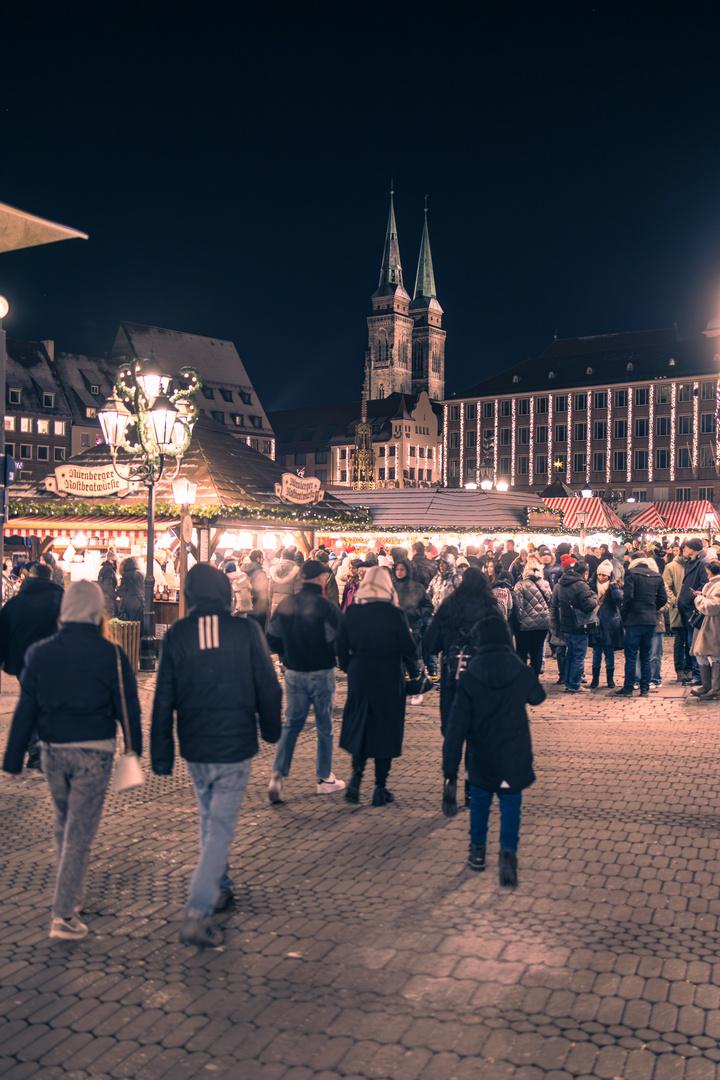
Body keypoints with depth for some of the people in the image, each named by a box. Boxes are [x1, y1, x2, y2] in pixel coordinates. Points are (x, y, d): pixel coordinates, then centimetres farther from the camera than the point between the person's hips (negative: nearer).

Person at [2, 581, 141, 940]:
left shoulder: (40, 653, 0)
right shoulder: (111, 654, -9)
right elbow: (128, 707, -3)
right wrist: (135, 747, 11)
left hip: (53, 750, 4)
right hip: (94, 752, -4)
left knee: (64, 822, 22)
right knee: (81, 829, 1)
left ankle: (71, 892, 37)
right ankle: (63, 913, 1)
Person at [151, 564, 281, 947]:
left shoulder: (176, 635, -4)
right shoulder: (246, 631, -8)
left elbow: (163, 700, -1)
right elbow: (268, 688, -3)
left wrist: (161, 755, 6)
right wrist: (271, 729, 14)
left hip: (195, 747, 3)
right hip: (235, 745, -3)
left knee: (209, 819, 22)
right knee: (221, 826, 1)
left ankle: (220, 888, 37)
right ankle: (197, 912, -7)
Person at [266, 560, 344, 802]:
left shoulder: (285, 604, 0)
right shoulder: (327, 607, -14)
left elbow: (272, 640, 5)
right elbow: (339, 642, -15)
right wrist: (331, 657, 5)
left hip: (293, 673, 4)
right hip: (321, 673, -4)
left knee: (291, 723, 12)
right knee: (324, 726, 9)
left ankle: (278, 775, -2)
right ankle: (325, 779, 19)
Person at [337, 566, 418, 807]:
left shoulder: (350, 612, -2)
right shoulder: (395, 614, -11)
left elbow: (342, 647, 2)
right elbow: (408, 648, -6)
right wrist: (413, 671, 10)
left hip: (359, 676, 3)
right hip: (389, 679, -2)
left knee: (358, 724, 18)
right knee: (386, 728, 6)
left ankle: (356, 777, 10)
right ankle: (380, 788, 11)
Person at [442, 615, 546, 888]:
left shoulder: (469, 677, -11)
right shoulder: (523, 672, -8)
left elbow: (456, 727, -13)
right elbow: (538, 697, 17)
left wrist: (450, 773, -13)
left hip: (481, 759, 0)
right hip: (516, 758, 0)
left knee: (479, 802, 22)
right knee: (511, 804, 11)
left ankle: (477, 850, 31)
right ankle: (508, 850, -9)